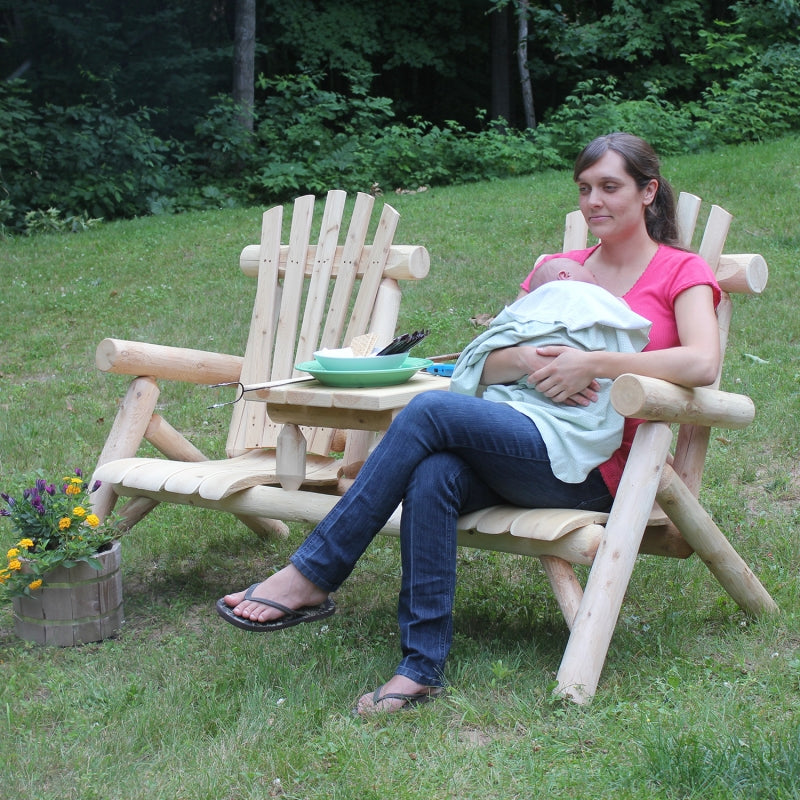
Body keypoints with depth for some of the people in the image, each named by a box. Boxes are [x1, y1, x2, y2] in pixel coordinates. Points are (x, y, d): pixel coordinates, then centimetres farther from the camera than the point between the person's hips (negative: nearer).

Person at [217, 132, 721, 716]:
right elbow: (486, 363, 11)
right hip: (521, 440, 5)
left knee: (431, 411, -27)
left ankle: (311, 576, -22)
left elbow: (703, 363, -15)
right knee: (433, 476, -31)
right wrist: (528, 360, -12)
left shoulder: (680, 272, 6)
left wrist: (591, 363, -18)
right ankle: (423, 667, -27)